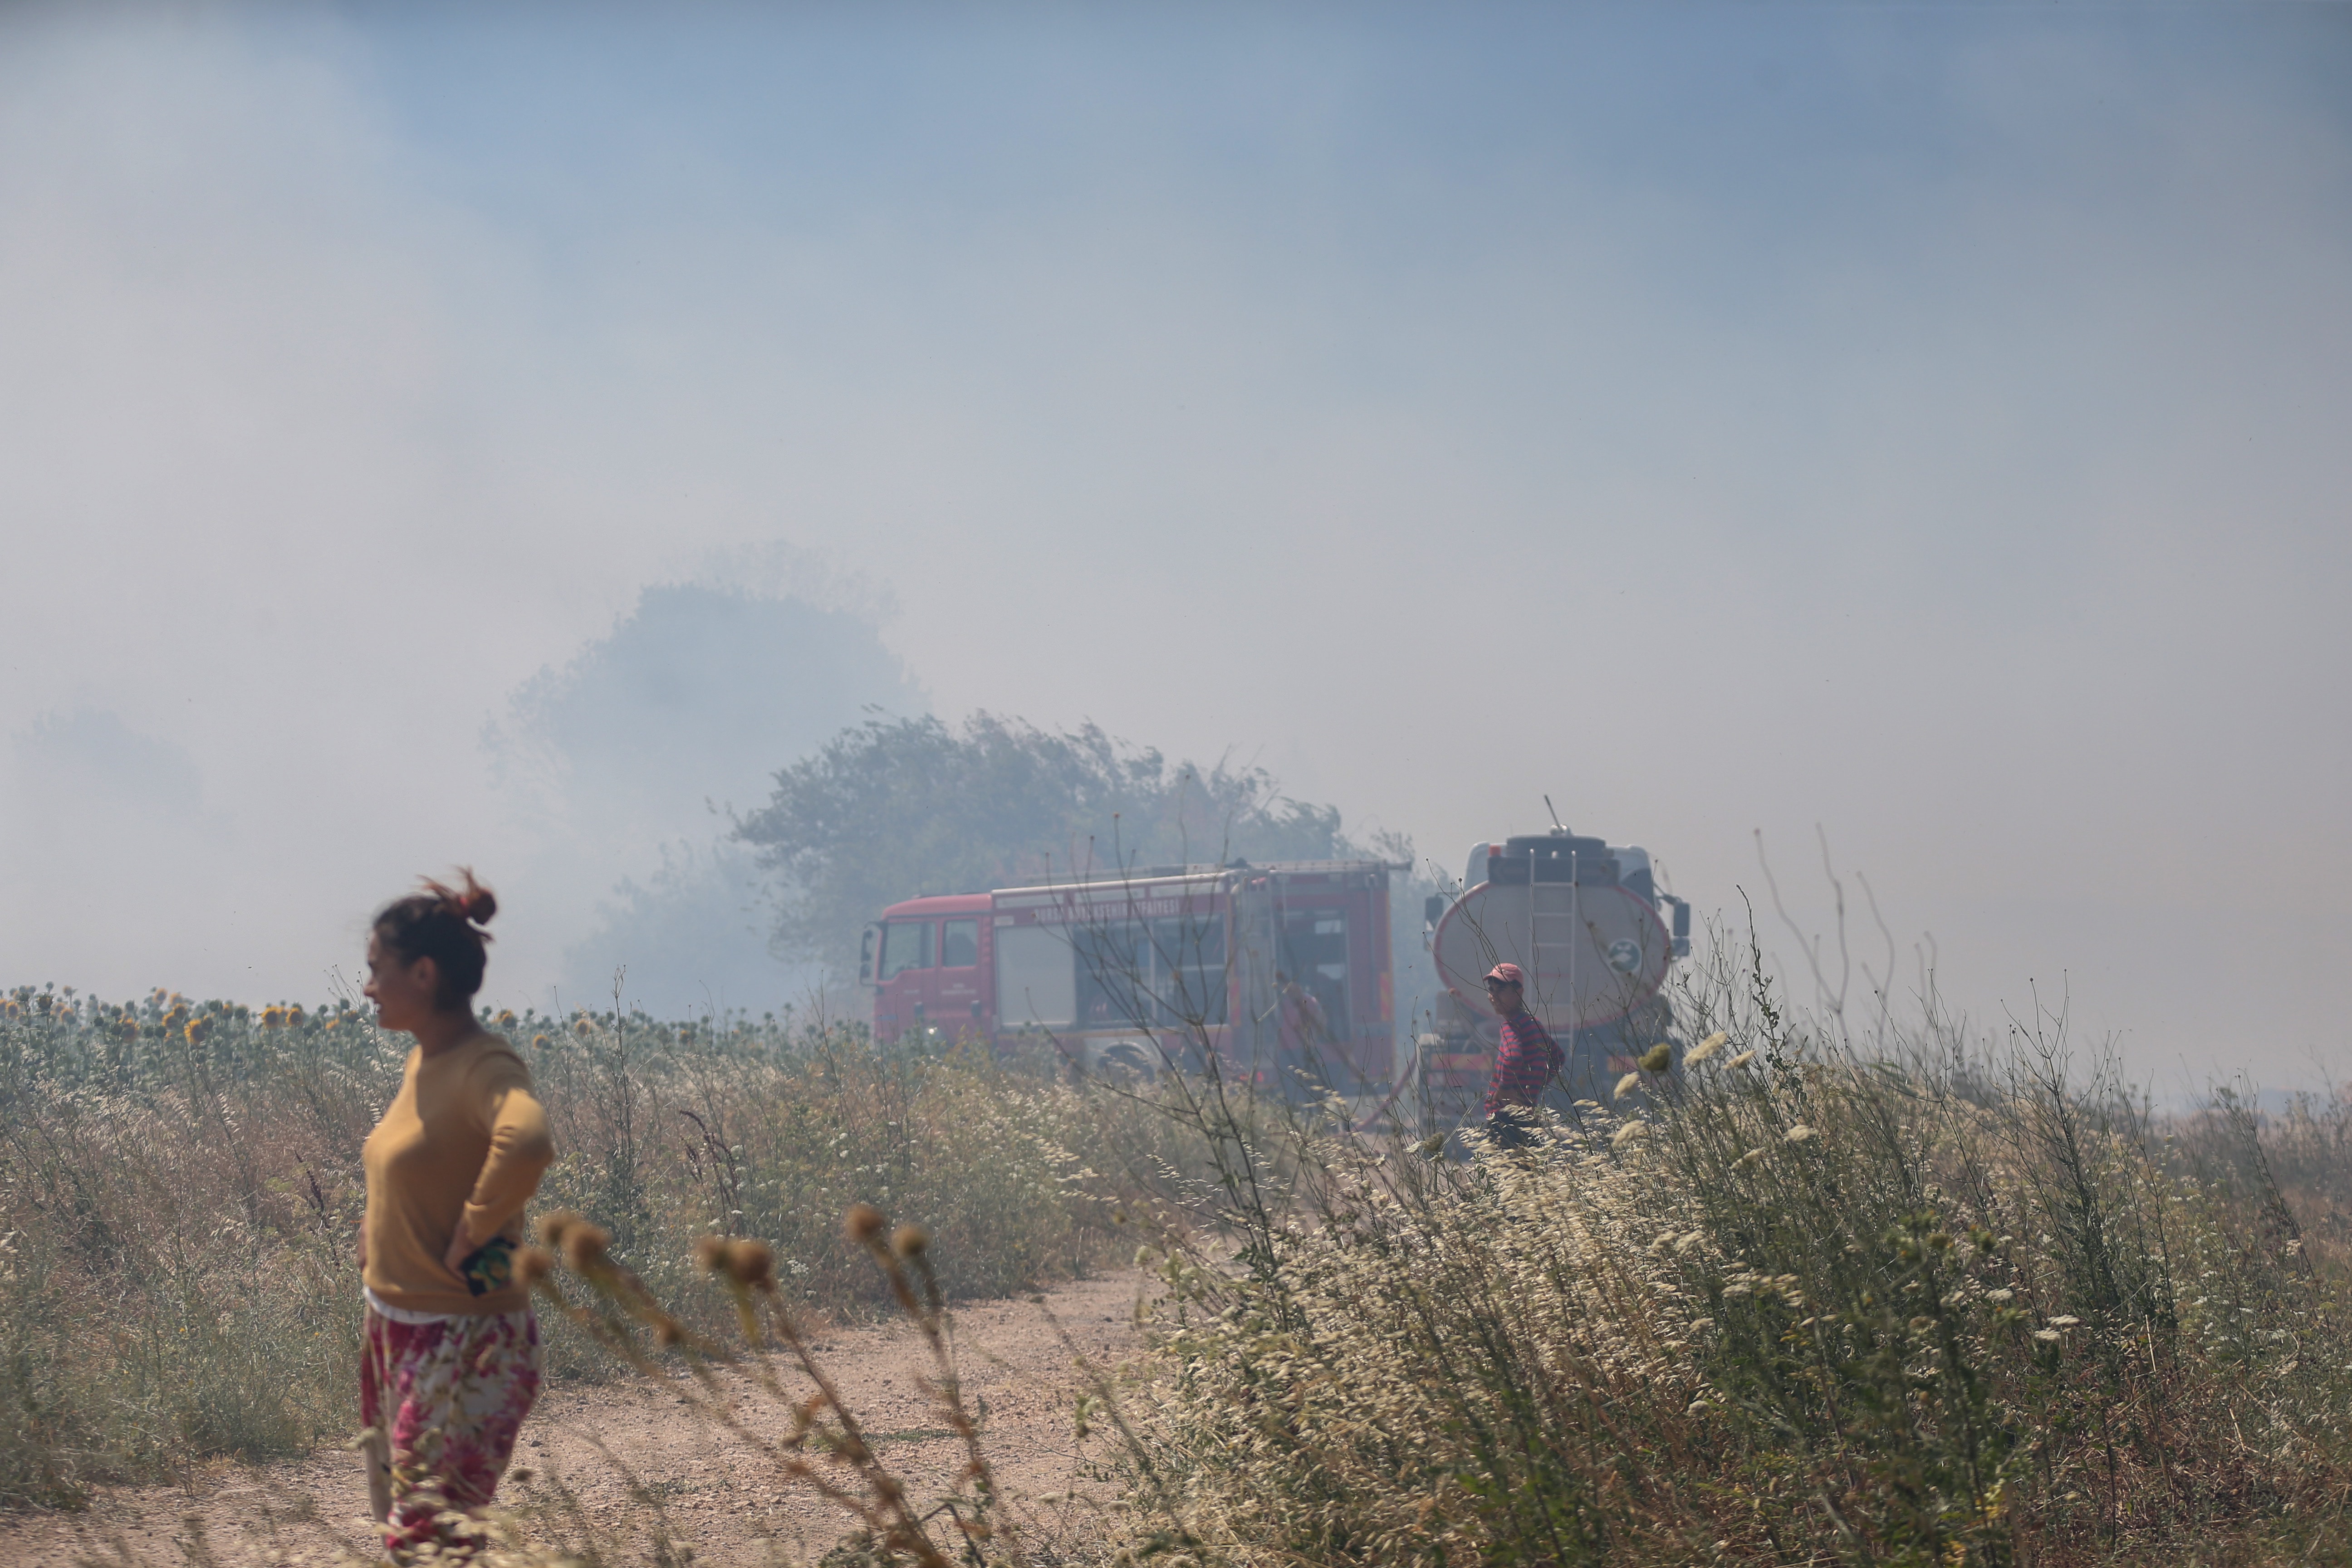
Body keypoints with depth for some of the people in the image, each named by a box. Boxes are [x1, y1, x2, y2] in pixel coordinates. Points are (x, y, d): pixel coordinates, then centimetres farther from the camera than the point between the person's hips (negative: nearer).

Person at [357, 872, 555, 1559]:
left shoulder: (483, 1064, -20)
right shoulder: (424, 1060, 7)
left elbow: (526, 1144, -42)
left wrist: (469, 1239, -29)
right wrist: (377, 1234, 13)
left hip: (464, 1345, -9)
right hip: (399, 1333, 9)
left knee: (425, 1541, -8)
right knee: (397, 1517, 16)